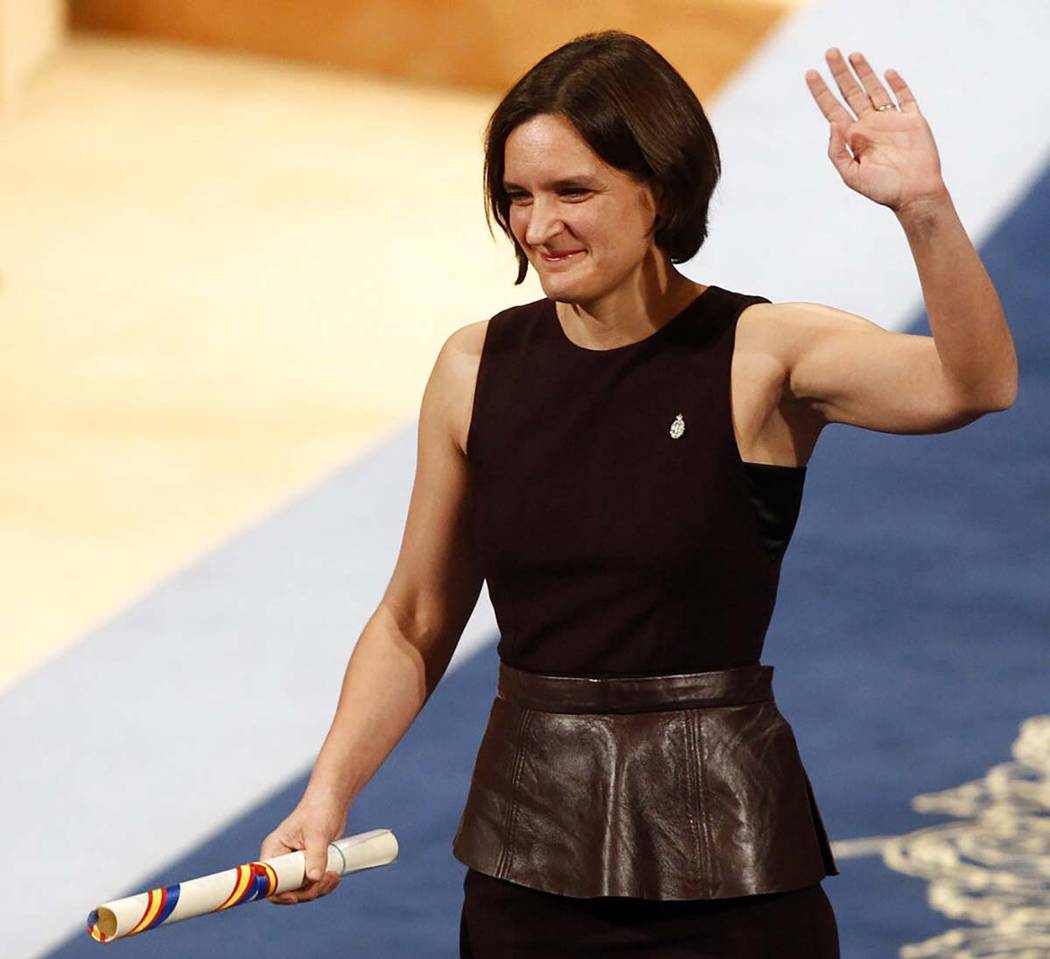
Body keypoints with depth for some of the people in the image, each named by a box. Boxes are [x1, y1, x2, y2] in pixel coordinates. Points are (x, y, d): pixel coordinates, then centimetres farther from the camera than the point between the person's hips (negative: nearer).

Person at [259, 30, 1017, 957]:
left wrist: (924, 208, -41)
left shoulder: (764, 356, -8)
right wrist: (329, 793, -2)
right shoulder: (477, 368, 3)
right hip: (523, 870, 4)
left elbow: (976, 383, -26)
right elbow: (414, 625, 10)